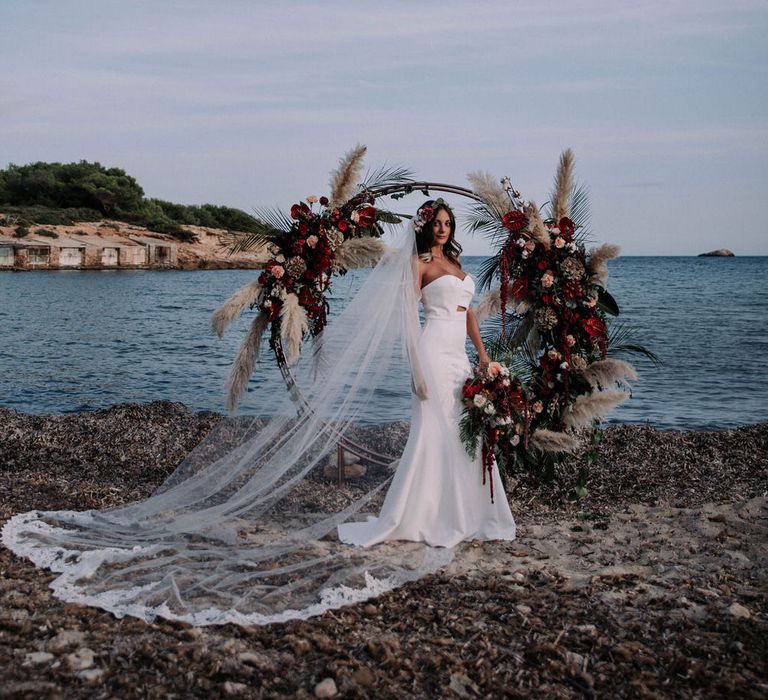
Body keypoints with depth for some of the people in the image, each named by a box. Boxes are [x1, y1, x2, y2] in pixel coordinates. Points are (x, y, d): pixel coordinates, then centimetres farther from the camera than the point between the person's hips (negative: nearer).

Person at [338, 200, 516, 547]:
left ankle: (463, 515, 18)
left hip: (459, 354, 8)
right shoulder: (421, 263, -2)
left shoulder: (454, 261, 20)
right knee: (432, 431, -9)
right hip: (435, 350, -8)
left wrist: (481, 351, 14)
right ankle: (415, 517, -1)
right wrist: (415, 365, -17)